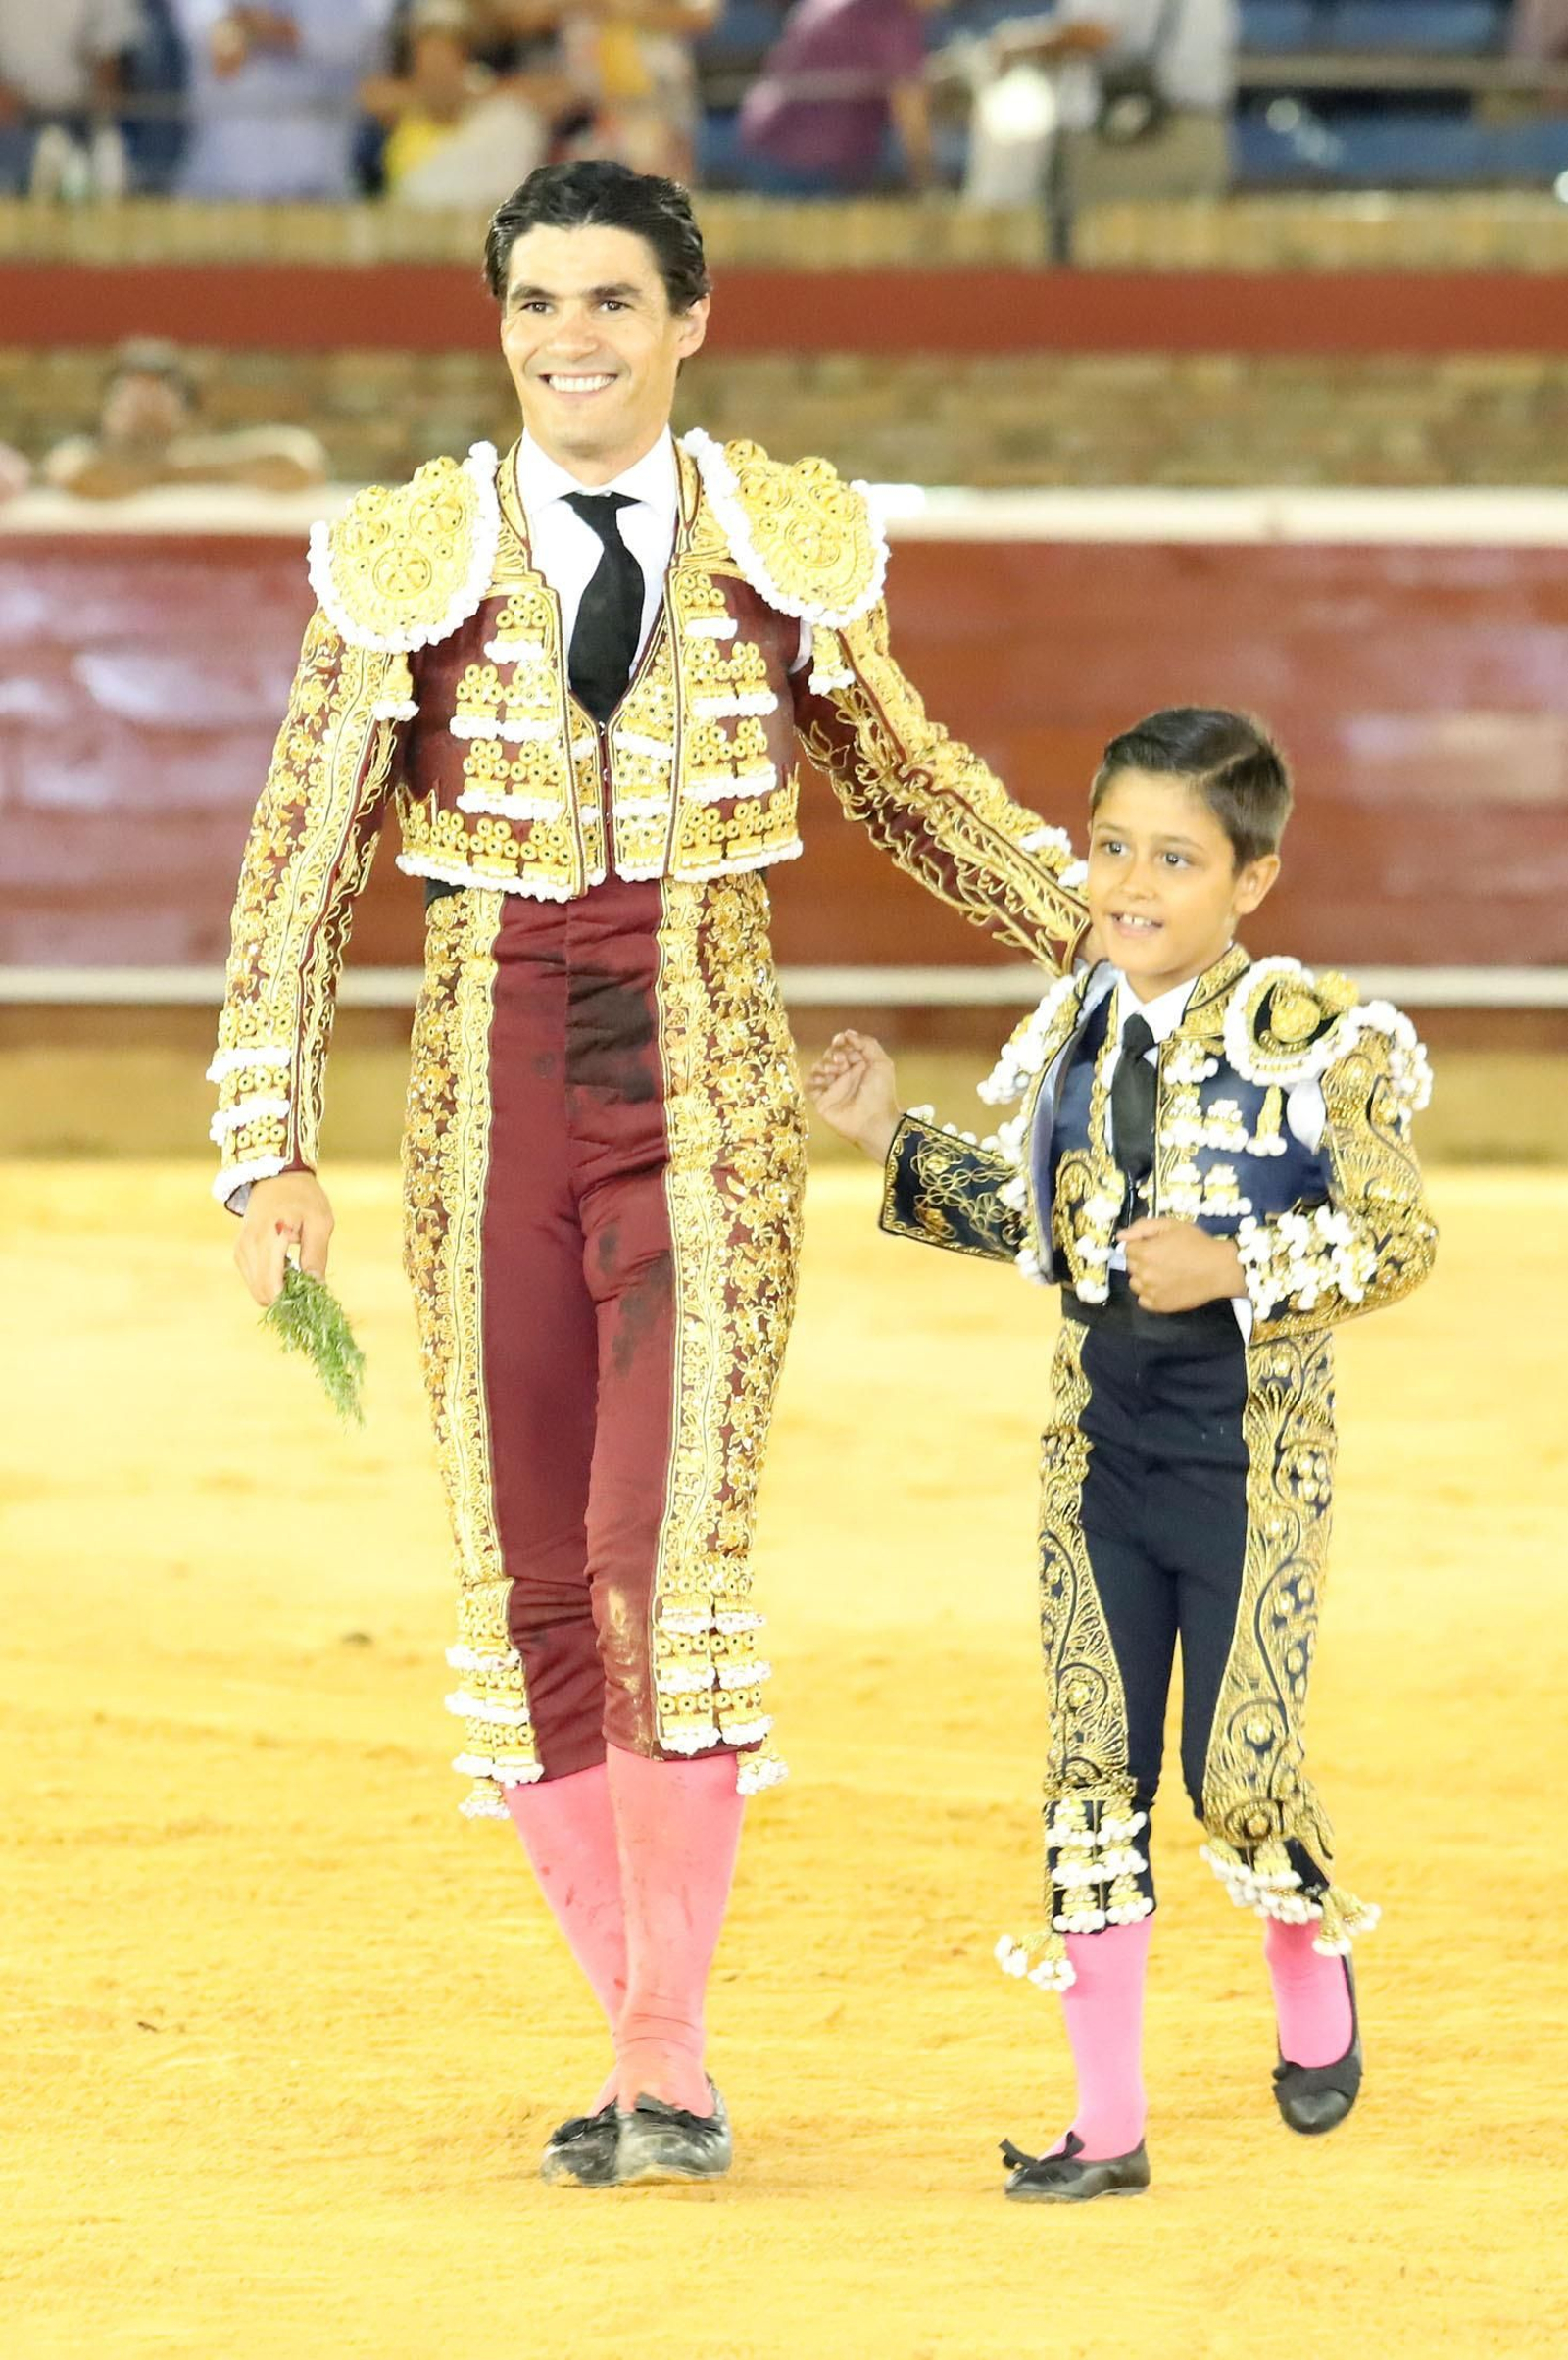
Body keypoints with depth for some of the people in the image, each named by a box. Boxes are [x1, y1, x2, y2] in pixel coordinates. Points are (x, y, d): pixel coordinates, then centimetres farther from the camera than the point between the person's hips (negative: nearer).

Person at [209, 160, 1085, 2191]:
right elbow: (300, 867, 2)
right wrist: (266, 1151, -3)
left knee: (666, 1562, -15)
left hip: (710, 1110, -1)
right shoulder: (409, 562, 0)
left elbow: (911, 787, 19)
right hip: (490, 1108, 1)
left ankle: (665, 2065, -11)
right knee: (531, 1597, 3)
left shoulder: (787, 544, 3)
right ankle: (642, 2044, 15)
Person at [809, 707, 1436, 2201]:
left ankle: (1310, 1970, 33)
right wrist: (896, 1145, 10)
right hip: (1100, 1443, 5)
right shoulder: (1070, 1036, 5)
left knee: (1237, 1774, -3)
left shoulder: (1312, 1040, -12)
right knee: (1092, 1777, 4)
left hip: (1251, 1445, -5)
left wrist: (1233, 1271, -23)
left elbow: (1398, 1237, -11)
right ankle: (1107, 2122, 10)